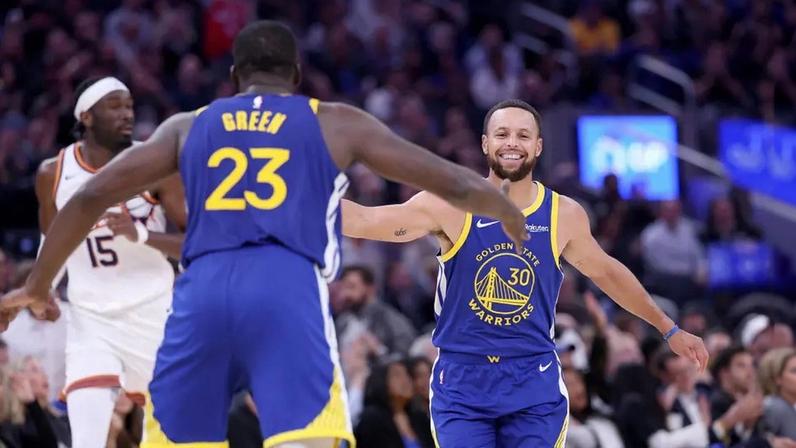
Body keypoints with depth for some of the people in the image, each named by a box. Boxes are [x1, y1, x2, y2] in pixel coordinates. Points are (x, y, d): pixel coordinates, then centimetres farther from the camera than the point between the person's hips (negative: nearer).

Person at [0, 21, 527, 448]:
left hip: (202, 293, 3)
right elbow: (453, 183, 20)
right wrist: (516, 221, 37)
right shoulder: (336, 123, 19)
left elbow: (90, 197, 20)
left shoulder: (189, 126, 24)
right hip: (289, 294, -3)